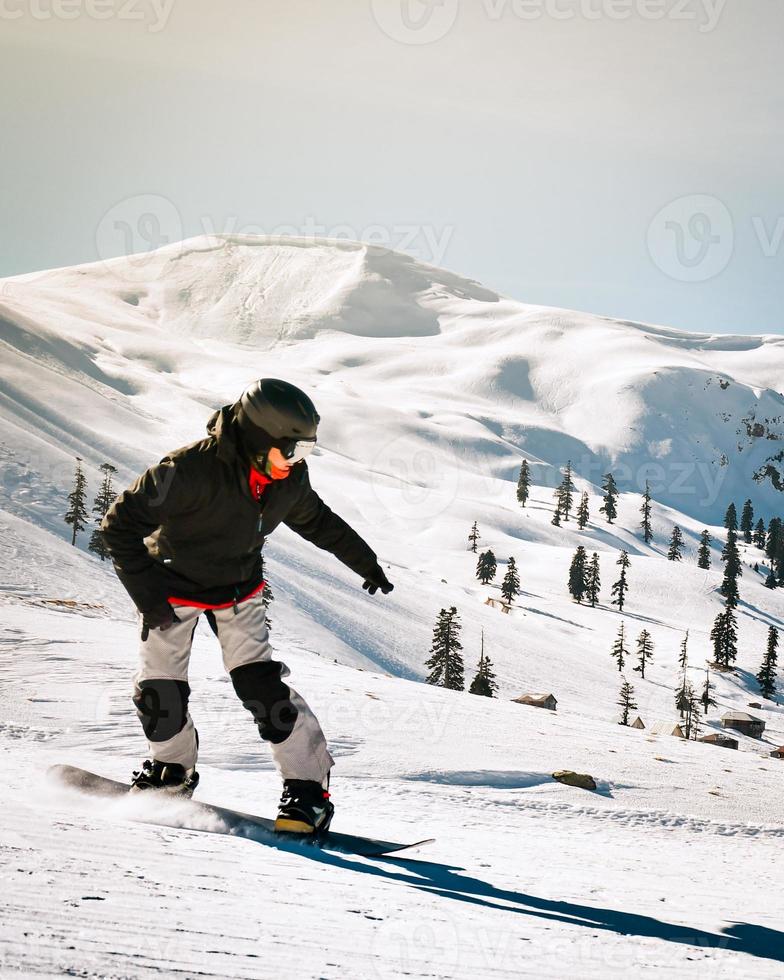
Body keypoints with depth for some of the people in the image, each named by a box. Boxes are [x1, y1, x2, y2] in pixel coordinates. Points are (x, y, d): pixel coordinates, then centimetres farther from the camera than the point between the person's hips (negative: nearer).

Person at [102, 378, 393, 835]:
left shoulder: (290, 479, -15)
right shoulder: (191, 470, -34)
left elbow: (317, 520, 9)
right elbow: (121, 524, -27)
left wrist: (365, 562, 17)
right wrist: (147, 595, -29)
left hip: (240, 590, 2)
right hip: (172, 586, -2)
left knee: (260, 682, -12)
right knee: (160, 692, -1)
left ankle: (309, 786, -8)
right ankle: (174, 769, 28)